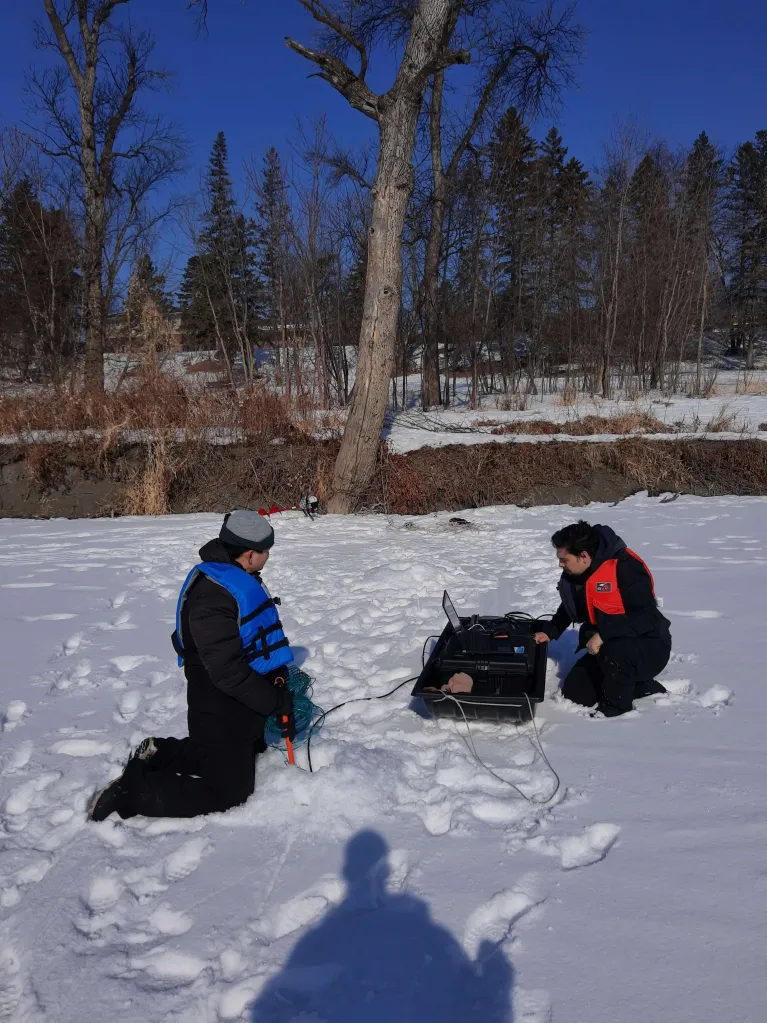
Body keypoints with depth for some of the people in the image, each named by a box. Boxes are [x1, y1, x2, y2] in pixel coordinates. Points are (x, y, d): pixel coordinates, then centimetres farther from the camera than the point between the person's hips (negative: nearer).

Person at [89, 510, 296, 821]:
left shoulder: (236, 578, 5)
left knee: (250, 752, 27)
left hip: (240, 705, 10)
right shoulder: (214, 594, -29)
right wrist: (276, 703, -22)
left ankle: (159, 753, 23)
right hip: (220, 713, -10)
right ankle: (131, 791, 1)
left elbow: (258, 635, 14)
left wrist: (278, 676, 0)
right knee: (230, 790, -1)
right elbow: (228, 672, -30)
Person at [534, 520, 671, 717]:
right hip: (605, 647, 8)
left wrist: (604, 635, -35)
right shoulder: (573, 574, -2)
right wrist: (550, 631, 5)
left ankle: (615, 708, -11)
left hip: (648, 647, -8)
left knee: (615, 652, -38)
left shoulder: (625, 567, -25)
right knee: (574, 693, 0)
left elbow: (646, 617, -31)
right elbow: (569, 608, 19)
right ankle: (642, 687, 11)